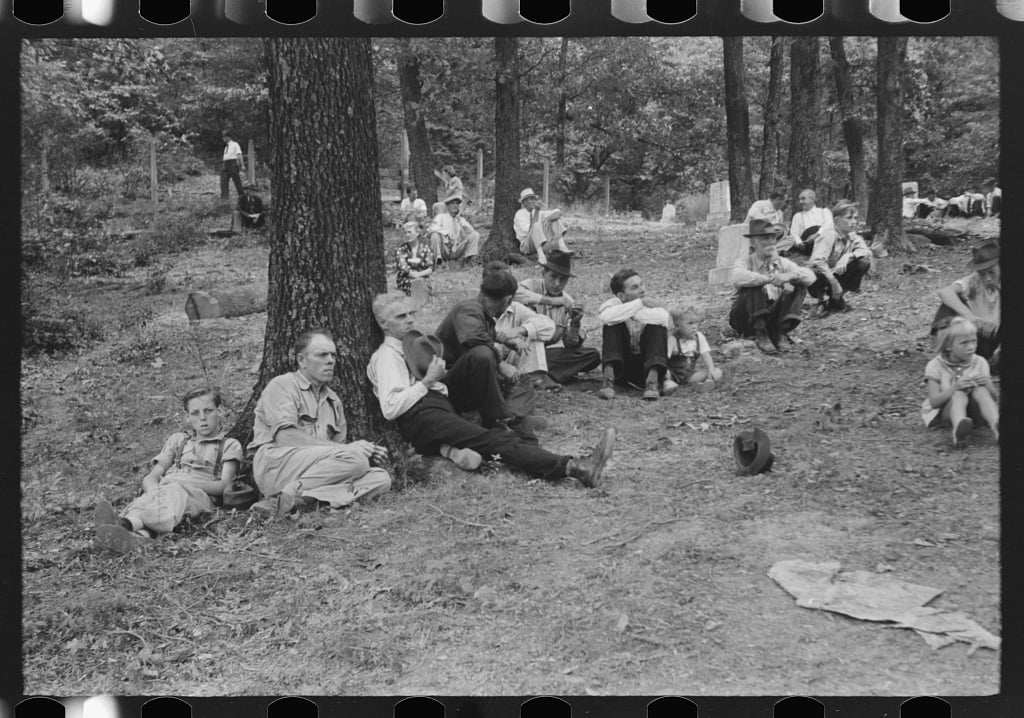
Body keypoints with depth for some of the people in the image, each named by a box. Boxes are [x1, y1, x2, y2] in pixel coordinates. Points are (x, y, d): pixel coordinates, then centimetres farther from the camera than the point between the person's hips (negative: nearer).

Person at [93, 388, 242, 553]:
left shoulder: (230, 445, 22)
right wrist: (153, 489, -7)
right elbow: (150, 478, 20)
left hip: (200, 495, -3)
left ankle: (128, 523, -69)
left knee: (175, 492, -40)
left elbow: (224, 485, 5)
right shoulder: (178, 440, 32)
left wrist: (190, 483, -14)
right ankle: (139, 535, -71)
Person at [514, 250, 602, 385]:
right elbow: (514, 293, -32)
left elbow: (572, 344, 3)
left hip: (550, 353, 4)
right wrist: (552, 301, -31)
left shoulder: (569, 303, 6)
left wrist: (575, 325, -18)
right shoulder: (533, 285, -5)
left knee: (593, 355, -16)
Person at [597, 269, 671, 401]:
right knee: (613, 322, -21)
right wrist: (639, 304, -29)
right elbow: (605, 316, -34)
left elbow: (664, 317, -33)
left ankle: (653, 381, -34)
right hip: (620, 366, 0)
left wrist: (633, 314, -25)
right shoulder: (614, 304, -7)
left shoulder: (652, 305, -7)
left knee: (658, 325, -21)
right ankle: (609, 378, -31)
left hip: (647, 366, 0)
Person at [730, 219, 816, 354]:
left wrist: (790, 275, -29)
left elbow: (810, 277, -8)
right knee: (754, 286, -29)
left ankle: (781, 333, -19)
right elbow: (737, 278, -32)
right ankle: (760, 334, -27)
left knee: (799, 286, -13)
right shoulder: (746, 261, -7)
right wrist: (770, 279, -35)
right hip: (747, 320, -4)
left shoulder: (783, 263, 5)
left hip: (773, 316, 4)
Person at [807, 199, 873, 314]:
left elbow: (867, 252, -15)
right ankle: (823, 297, -4)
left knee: (863, 263, -16)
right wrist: (835, 284, -35)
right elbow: (817, 261, -34)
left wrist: (848, 256, -33)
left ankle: (837, 299, -3)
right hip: (823, 278, -6)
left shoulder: (853, 237, -1)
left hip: (838, 277, 6)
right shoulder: (829, 236, -20)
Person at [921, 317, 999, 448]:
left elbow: (994, 398, 3)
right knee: (959, 394, -35)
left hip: (974, 412, 3)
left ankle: (996, 425, -54)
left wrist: (987, 385, -20)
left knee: (980, 391, -28)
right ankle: (959, 428, -68)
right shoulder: (935, 366, -6)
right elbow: (934, 402, -15)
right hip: (946, 413, -3)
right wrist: (955, 387, -30)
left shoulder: (980, 362, 3)